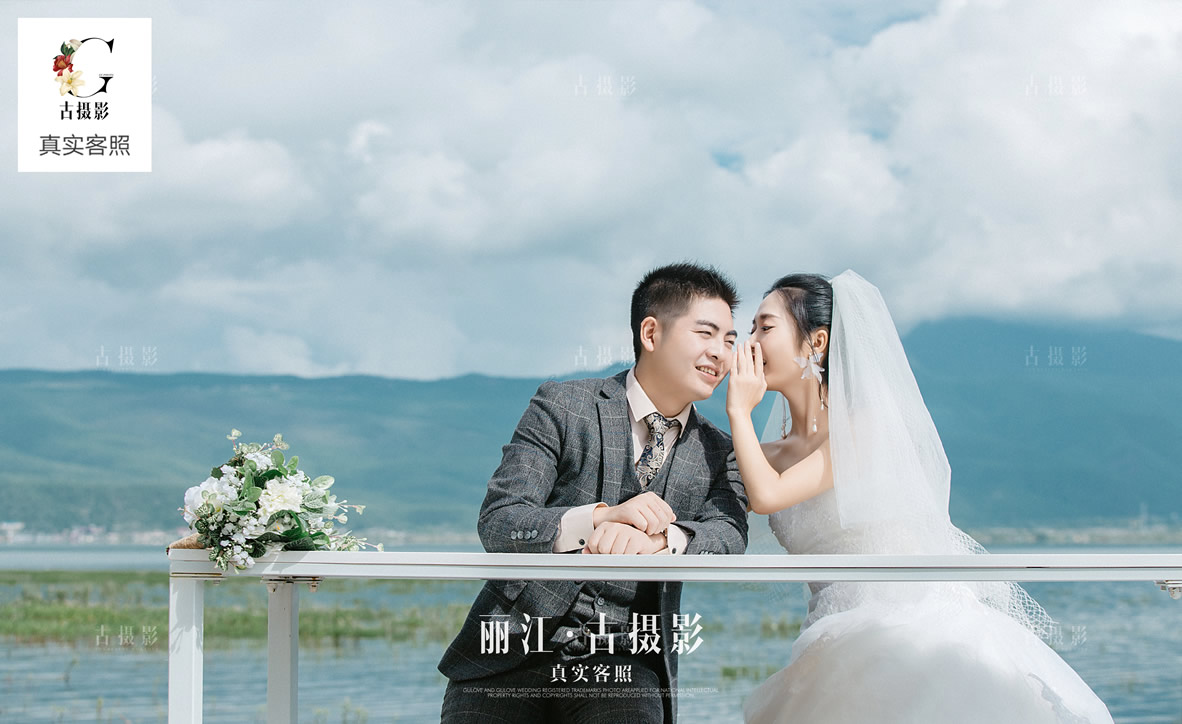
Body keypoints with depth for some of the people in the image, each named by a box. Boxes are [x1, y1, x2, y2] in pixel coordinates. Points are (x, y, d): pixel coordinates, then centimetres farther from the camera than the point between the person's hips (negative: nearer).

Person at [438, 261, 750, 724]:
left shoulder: (719, 455, 9)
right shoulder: (562, 407, -1)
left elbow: (729, 542, -10)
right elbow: (497, 525, -11)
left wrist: (657, 538, -32)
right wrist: (601, 517, -29)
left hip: (623, 660, 1)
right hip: (516, 649, -1)